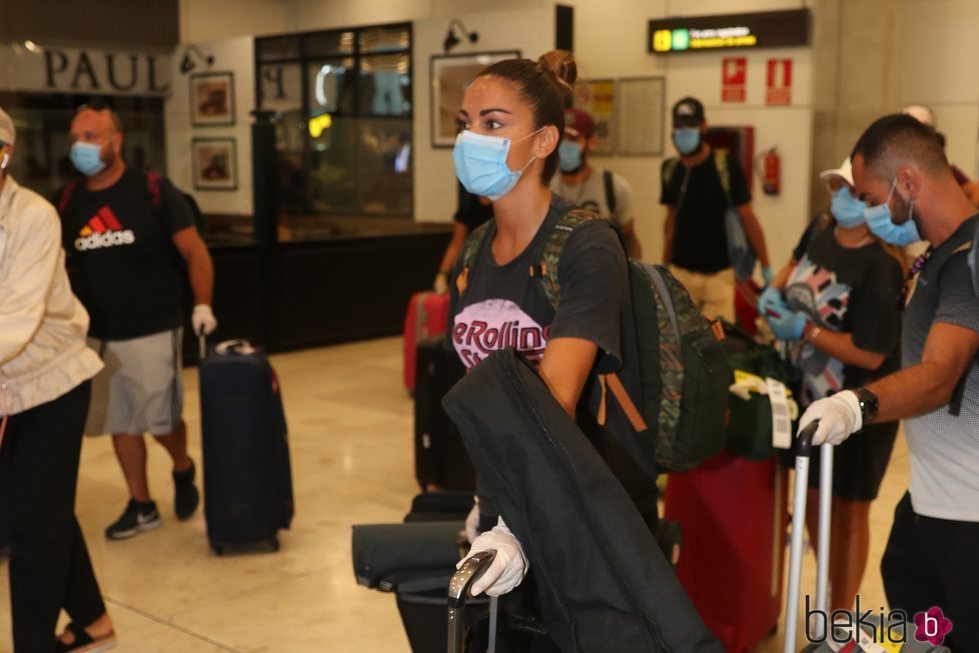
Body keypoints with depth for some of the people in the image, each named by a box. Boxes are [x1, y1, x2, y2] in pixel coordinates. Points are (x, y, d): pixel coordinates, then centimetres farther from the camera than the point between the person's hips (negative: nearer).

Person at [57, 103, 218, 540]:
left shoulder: (153, 191, -8)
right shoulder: (68, 201, 4)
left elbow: (195, 252, -5)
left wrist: (202, 305, -14)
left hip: (152, 332, -4)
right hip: (97, 336, 4)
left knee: (161, 419, -1)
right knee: (119, 422, 10)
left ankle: (183, 471, 30)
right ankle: (141, 506, 24)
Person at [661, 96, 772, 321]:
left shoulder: (726, 166, -7)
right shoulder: (670, 169, 5)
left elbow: (747, 217, -5)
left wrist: (766, 268, -7)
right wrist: (664, 267, 14)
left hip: (719, 272, -3)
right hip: (680, 271, 3)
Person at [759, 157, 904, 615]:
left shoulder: (880, 265, -27)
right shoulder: (823, 227, -4)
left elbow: (871, 353, -29)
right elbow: (799, 262, 18)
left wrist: (804, 329, -25)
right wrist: (775, 290, -2)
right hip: (811, 392, 8)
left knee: (848, 510, 9)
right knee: (813, 498, 19)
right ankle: (834, 598, 40)